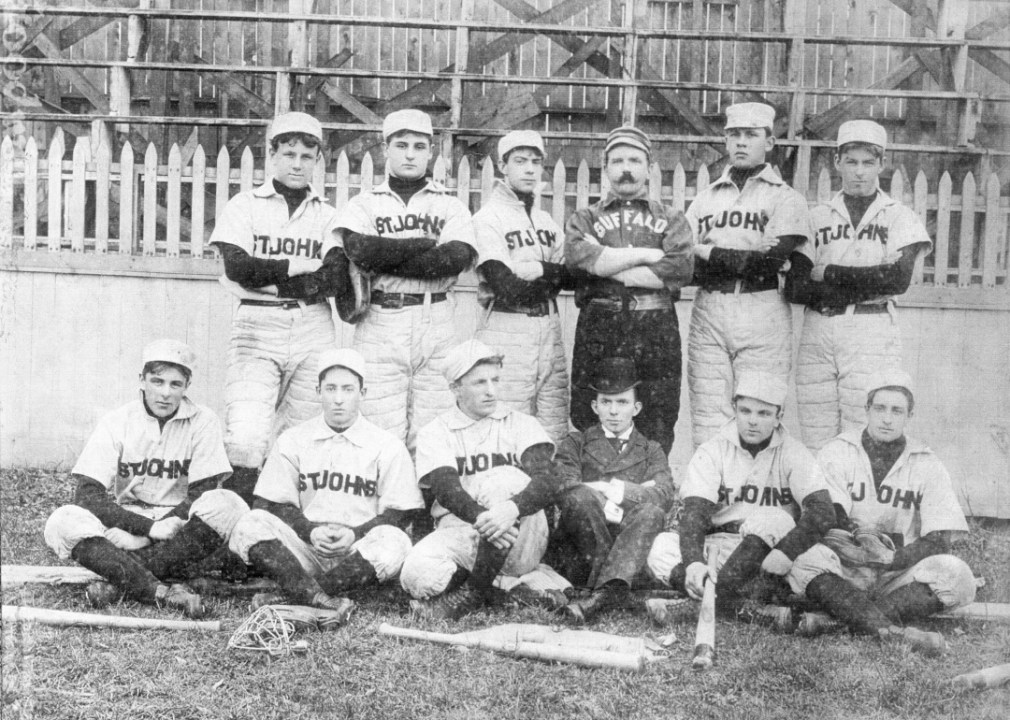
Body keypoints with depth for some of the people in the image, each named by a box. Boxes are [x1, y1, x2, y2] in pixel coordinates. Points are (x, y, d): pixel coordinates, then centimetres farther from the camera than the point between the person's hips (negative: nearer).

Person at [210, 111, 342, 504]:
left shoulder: (327, 215, 15)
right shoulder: (245, 205, 9)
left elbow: (336, 280, 0)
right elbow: (237, 268, -6)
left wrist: (268, 276, -11)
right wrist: (299, 267, -10)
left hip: (313, 330, 3)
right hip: (256, 327, -2)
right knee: (247, 439, -15)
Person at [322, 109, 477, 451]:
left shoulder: (450, 205, 13)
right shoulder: (363, 204, 12)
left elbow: (458, 258, -7)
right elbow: (359, 248, -10)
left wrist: (383, 261, -7)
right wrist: (427, 243, -7)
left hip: (436, 324, 1)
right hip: (380, 323, 0)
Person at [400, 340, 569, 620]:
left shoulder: (523, 425, 8)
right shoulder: (434, 434, 8)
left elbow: (547, 483, -10)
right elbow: (447, 489, -10)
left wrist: (511, 508, -33)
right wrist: (480, 517, -33)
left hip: (522, 541, 0)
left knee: (506, 478, -30)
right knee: (418, 575, -31)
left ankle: (477, 590, -19)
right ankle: (510, 581, -6)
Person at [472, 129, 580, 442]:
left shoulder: (547, 221, 18)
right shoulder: (488, 218, -4)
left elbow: (572, 277, 6)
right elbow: (507, 286, -15)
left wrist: (534, 270, -10)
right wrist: (551, 274, -2)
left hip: (550, 330, 7)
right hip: (507, 330, -6)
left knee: (556, 436, 4)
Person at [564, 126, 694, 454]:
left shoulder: (671, 220, 15)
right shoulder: (585, 218, 16)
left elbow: (680, 268, -5)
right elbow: (578, 256, -7)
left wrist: (609, 265, -6)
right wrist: (646, 255, -6)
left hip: (657, 331, 0)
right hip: (597, 329, 0)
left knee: (655, 434, 0)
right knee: (591, 428, 2)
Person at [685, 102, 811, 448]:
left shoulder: (785, 198, 7)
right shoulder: (704, 199, 18)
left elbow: (771, 263, -8)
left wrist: (709, 255, -4)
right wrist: (747, 259, -7)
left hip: (762, 313, -3)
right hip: (707, 313, 3)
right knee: (707, 422, 0)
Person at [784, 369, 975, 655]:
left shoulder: (926, 464, 6)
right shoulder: (836, 453, 4)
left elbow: (939, 542, -3)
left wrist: (889, 560, -19)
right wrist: (858, 532, -28)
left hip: (897, 578, 2)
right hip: (842, 575, -1)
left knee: (956, 575, -27)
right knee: (807, 556, -32)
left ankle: (834, 619, -35)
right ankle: (892, 633, -46)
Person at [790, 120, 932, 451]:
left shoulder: (899, 217, 8)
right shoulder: (817, 218, 13)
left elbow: (898, 279, -8)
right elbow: (795, 287, 2)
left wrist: (829, 273, -4)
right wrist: (867, 284, -9)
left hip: (872, 335, -2)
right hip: (817, 333, 2)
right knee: (816, 445, 0)